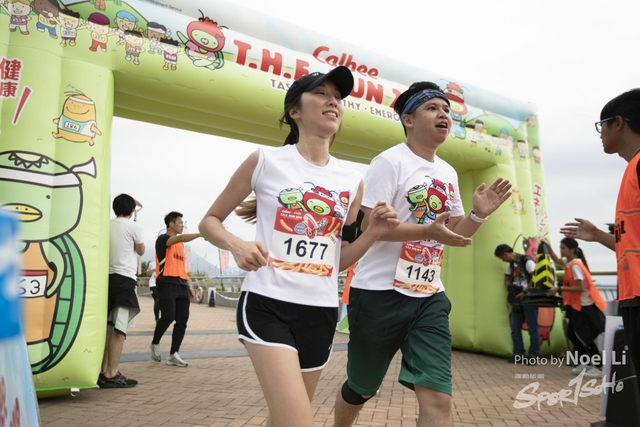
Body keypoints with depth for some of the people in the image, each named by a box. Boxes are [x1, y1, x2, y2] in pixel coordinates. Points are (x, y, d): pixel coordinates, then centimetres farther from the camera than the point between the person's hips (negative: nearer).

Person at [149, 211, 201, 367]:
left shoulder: (180, 244, 22)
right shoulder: (162, 239, -2)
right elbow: (181, 238, -22)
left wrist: (188, 283, 18)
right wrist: (202, 233, -30)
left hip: (181, 285, 8)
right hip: (167, 284, -7)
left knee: (182, 321, 1)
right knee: (168, 317, -14)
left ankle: (173, 355, 7)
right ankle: (155, 344, 14)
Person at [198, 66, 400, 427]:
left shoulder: (352, 181, 7)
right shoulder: (266, 161, -3)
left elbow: (339, 260, 12)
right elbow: (210, 221, 4)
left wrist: (374, 233, -5)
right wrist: (237, 245, -17)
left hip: (321, 311, 5)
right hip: (268, 305, -4)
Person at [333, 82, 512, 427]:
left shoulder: (448, 173, 12)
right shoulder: (389, 161, -10)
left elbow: (455, 232, 19)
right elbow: (370, 225, -18)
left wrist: (478, 215, -2)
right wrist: (428, 231, -29)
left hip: (429, 297, 6)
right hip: (379, 293, -5)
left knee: (438, 398, -4)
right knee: (360, 390, 14)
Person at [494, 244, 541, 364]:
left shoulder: (526, 261, -11)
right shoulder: (511, 264, 14)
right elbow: (507, 279, 21)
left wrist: (524, 292, -14)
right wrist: (510, 287, -2)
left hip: (529, 298, -8)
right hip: (517, 299, 8)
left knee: (532, 328, -1)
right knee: (515, 327, 7)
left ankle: (534, 356, 7)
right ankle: (518, 354, 14)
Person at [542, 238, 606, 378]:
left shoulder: (575, 265, -21)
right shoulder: (568, 262, 5)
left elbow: (580, 288, -26)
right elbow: (556, 260, 26)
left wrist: (560, 289, -23)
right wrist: (548, 246, 15)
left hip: (586, 307, -10)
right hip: (577, 306, 10)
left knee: (585, 337, -4)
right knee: (571, 334, 14)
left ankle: (600, 368, 7)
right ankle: (586, 364, 23)